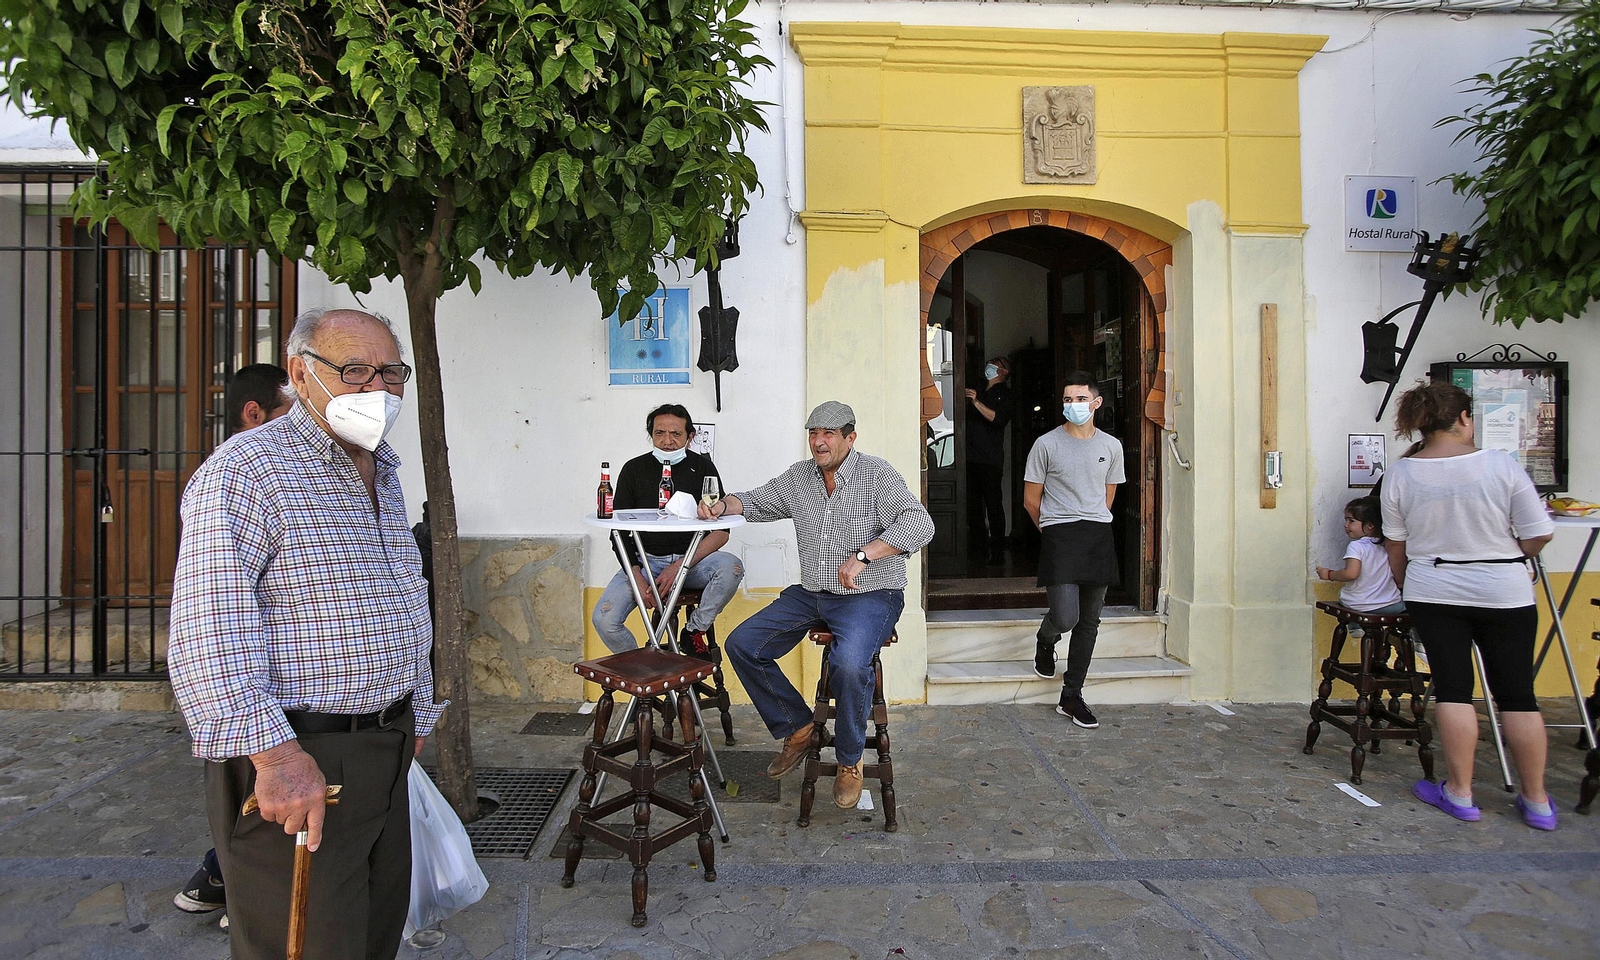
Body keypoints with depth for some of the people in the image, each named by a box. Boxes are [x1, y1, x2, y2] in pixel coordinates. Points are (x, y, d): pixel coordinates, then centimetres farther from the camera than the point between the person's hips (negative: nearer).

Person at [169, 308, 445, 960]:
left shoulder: (383, 474, 13)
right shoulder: (247, 470, -14)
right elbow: (208, 629, -23)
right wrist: (273, 752, -28)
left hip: (386, 752, 8)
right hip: (297, 761, -8)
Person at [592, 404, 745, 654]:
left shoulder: (702, 467, 2)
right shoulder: (634, 469, 4)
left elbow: (721, 532, -5)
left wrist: (679, 567, -17)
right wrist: (637, 577, -13)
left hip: (692, 559, 0)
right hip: (644, 560, 1)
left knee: (731, 567, -31)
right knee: (604, 620, -21)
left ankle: (694, 631, -8)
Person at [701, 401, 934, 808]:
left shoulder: (877, 475, -9)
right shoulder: (799, 477, 9)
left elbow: (919, 524, -21)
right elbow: (757, 501, 21)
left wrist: (862, 556, -30)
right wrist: (722, 506, -2)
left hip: (869, 596, -6)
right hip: (810, 594, 7)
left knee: (849, 664, -34)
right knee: (742, 645, -5)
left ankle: (849, 761, -6)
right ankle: (797, 728, 11)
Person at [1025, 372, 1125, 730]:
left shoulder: (1111, 446, 11)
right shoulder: (1046, 444, -1)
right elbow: (1031, 501, 4)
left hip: (1098, 536, 4)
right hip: (1058, 536, -4)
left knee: (1089, 621, 6)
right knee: (1065, 618, -15)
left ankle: (1071, 697, 17)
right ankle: (1045, 641, 23)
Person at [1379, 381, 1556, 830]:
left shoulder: (1399, 474, -5)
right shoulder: (1501, 465, -10)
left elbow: (1396, 545, 4)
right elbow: (1539, 536, -7)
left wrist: (1408, 587, 19)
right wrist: (1504, 552, 14)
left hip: (1433, 595, 1)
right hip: (1504, 593, 0)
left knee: (1453, 688, 6)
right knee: (1516, 693, 9)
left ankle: (1459, 793, 11)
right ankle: (1536, 801, 19)